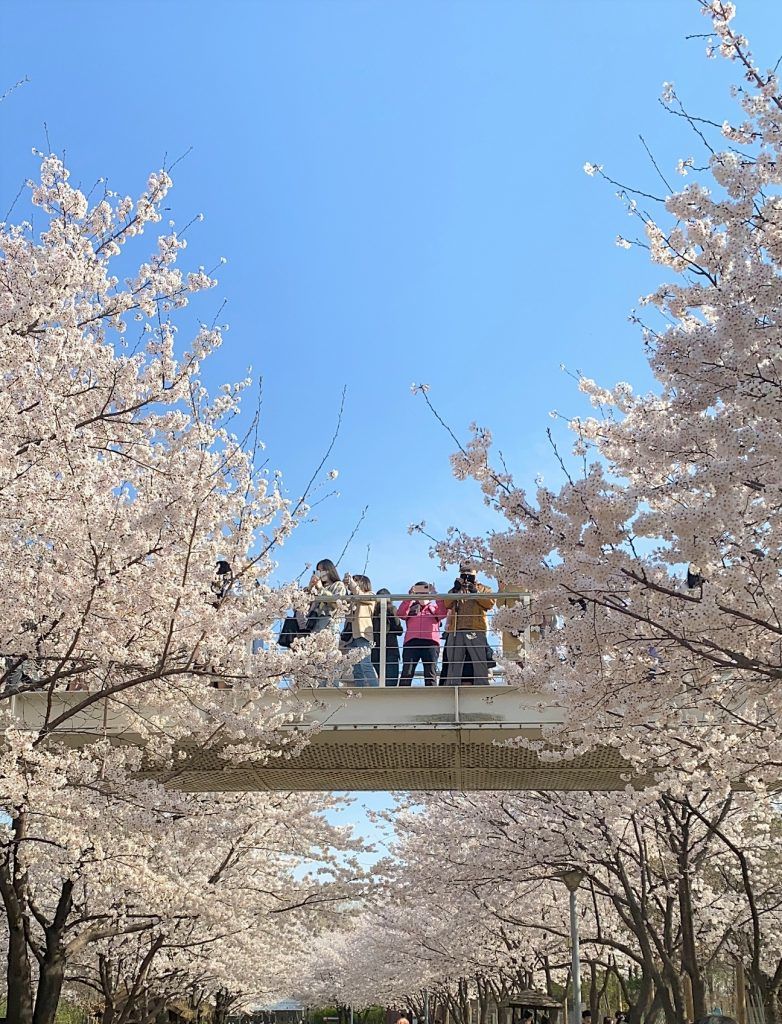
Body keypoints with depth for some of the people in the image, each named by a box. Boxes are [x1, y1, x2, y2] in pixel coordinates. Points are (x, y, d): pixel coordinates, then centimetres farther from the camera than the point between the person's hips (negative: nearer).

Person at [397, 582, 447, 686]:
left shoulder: (434, 607, 24)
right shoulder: (410, 607, 23)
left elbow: (443, 613, 1)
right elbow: (401, 614, 1)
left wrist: (436, 595, -5)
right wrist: (410, 597, -6)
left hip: (430, 642, 0)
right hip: (411, 642, 0)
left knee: (431, 674, -4)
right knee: (407, 673, -9)